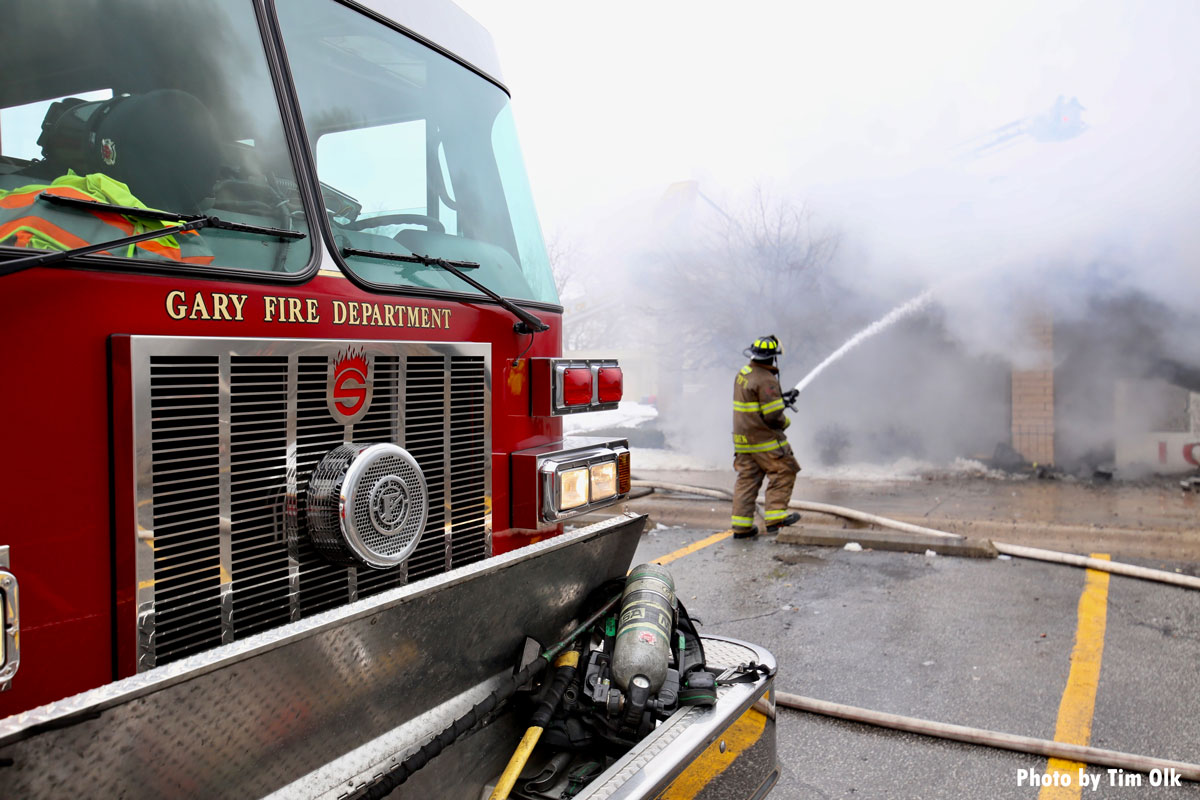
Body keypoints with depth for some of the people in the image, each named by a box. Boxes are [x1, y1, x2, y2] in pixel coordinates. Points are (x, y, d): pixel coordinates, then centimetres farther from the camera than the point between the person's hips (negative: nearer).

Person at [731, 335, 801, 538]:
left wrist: (782, 398, 22)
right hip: (764, 439, -8)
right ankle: (776, 516, 4)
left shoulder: (742, 374, 10)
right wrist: (786, 422, 1)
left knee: (747, 479, 10)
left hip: (743, 438, 9)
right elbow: (773, 416, -19)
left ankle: (741, 525, 10)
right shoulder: (766, 380, -19)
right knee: (784, 472, 5)